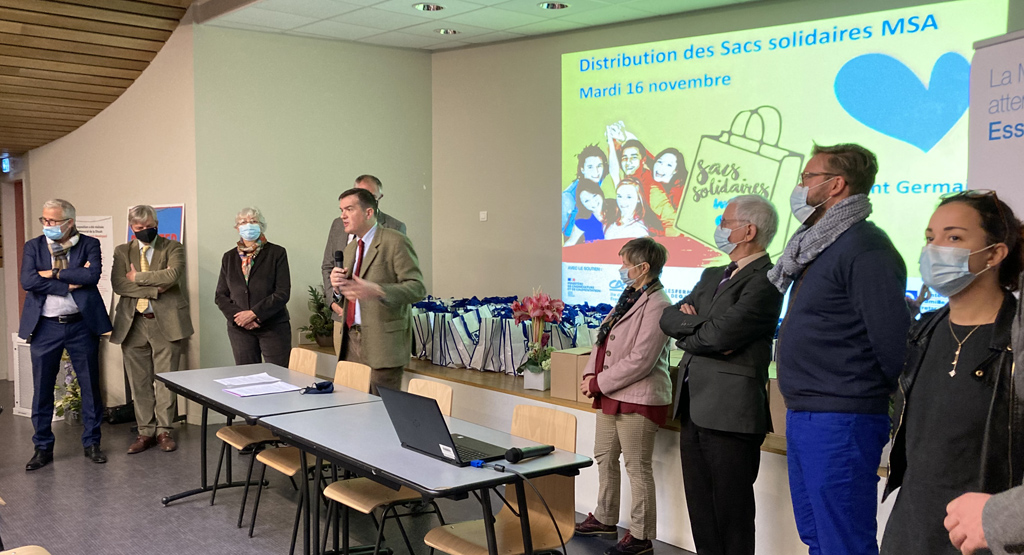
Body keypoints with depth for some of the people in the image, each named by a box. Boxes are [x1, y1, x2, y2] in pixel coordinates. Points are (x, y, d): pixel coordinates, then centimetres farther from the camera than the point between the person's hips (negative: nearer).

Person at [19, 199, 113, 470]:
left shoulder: (89, 245, 0)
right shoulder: (33, 246, 4)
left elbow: (92, 275, -18)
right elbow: (27, 281, -12)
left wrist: (53, 273, -15)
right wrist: (70, 283, -15)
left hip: (81, 325, -1)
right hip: (45, 327, 1)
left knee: (90, 386, 7)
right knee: (42, 389, 7)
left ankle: (91, 443, 21)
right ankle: (43, 447, 19)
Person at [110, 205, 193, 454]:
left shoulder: (172, 248, 4)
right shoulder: (122, 252, 11)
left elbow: (172, 275, -16)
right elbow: (118, 284, -5)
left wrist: (137, 277, -10)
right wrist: (154, 289, -12)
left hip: (165, 322, -2)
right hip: (133, 324, 3)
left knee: (165, 380, 2)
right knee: (139, 382, 7)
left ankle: (163, 430, 14)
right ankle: (146, 432, 17)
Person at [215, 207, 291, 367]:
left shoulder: (277, 253, 1)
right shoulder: (229, 257, 12)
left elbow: (283, 293, -7)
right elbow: (220, 296, 10)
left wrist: (253, 313, -15)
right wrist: (237, 317, -8)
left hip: (273, 327, -3)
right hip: (239, 329, 3)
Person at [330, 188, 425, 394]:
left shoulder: (396, 242, -7)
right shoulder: (350, 248, 18)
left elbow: (417, 288, -16)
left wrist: (377, 291, -30)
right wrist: (338, 287, -1)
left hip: (383, 343, -7)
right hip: (351, 340, 7)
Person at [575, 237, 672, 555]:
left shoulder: (656, 306, -19)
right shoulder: (628, 297, 12)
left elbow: (640, 361, -23)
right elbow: (603, 340, 15)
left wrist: (598, 384, -16)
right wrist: (590, 374, 0)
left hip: (638, 398, -10)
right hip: (610, 395, 10)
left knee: (637, 468, 1)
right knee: (605, 457, 20)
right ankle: (605, 519, 36)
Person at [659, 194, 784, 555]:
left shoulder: (764, 280, -13)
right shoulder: (713, 276, 17)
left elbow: (720, 335, -21)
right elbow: (669, 318, 9)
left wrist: (687, 333, -1)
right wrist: (702, 328, -10)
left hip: (730, 412, -9)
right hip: (695, 409, 9)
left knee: (731, 516, 3)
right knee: (701, 514, 16)